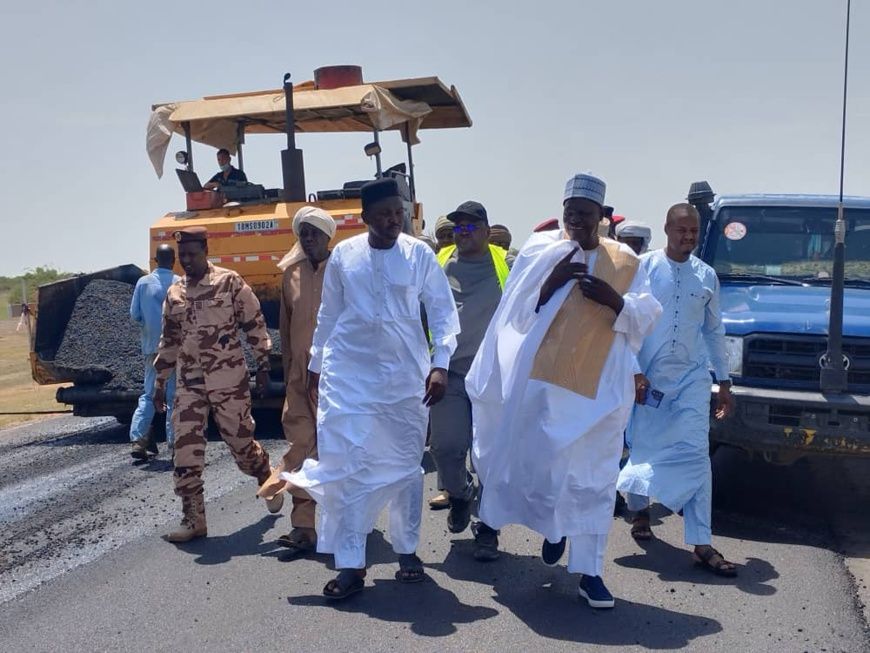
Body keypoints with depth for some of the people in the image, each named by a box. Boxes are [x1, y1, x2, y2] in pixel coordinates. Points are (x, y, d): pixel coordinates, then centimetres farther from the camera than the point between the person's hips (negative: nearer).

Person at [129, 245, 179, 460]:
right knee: (173, 396, 4)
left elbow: (134, 314, 4)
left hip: (151, 346, 3)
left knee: (148, 394, 10)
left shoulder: (143, 282, 2)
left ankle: (137, 440, 1)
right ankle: (174, 442, 6)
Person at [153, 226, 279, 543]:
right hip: (188, 384, 4)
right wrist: (160, 381, 17)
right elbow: (169, 340, 17)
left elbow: (255, 324, -3)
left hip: (229, 380, -4)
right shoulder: (174, 293, 10)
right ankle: (193, 520, 5)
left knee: (241, 441, 7)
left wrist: (263, 364, -7)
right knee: (186, 450, -2)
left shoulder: (230, 282, -5)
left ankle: (269, 481, 37)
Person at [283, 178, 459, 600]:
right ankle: (351, 565, 3)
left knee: (405, 462, 9)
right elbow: (328, 314, 10)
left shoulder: (419, 255, -3)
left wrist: (440, 364, -13)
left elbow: (443, 311, -3)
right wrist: (316, 366, 14)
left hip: (405, 373, 0)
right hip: (349, 372, 1)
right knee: (346, 465, -3)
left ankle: (407, 550, 25)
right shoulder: (343, 255, 2)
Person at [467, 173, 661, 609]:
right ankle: (554, 527, 35)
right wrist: (551, 282, -16)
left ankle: (589, 571, 10)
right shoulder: (540, 252, 3)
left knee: (593, 478, 2)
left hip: (599, 387, 1)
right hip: (543, 380, 0)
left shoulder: (624, 261, 7)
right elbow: (517, 313, -1)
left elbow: (646, 318, 4)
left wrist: (614, 300, -14)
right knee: (538, 462, 5)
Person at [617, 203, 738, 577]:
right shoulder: (644, 267, -2)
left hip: (692, 378, 2)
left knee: (696, 455, -6)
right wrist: (634, 372, -10)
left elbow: (714, 331, 14)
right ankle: (640, 509, 35)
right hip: (648, 375, -2)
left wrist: (724, 382, 13)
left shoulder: (706, 276, 8)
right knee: (645, 449, 7)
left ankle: (702, 544, -4)